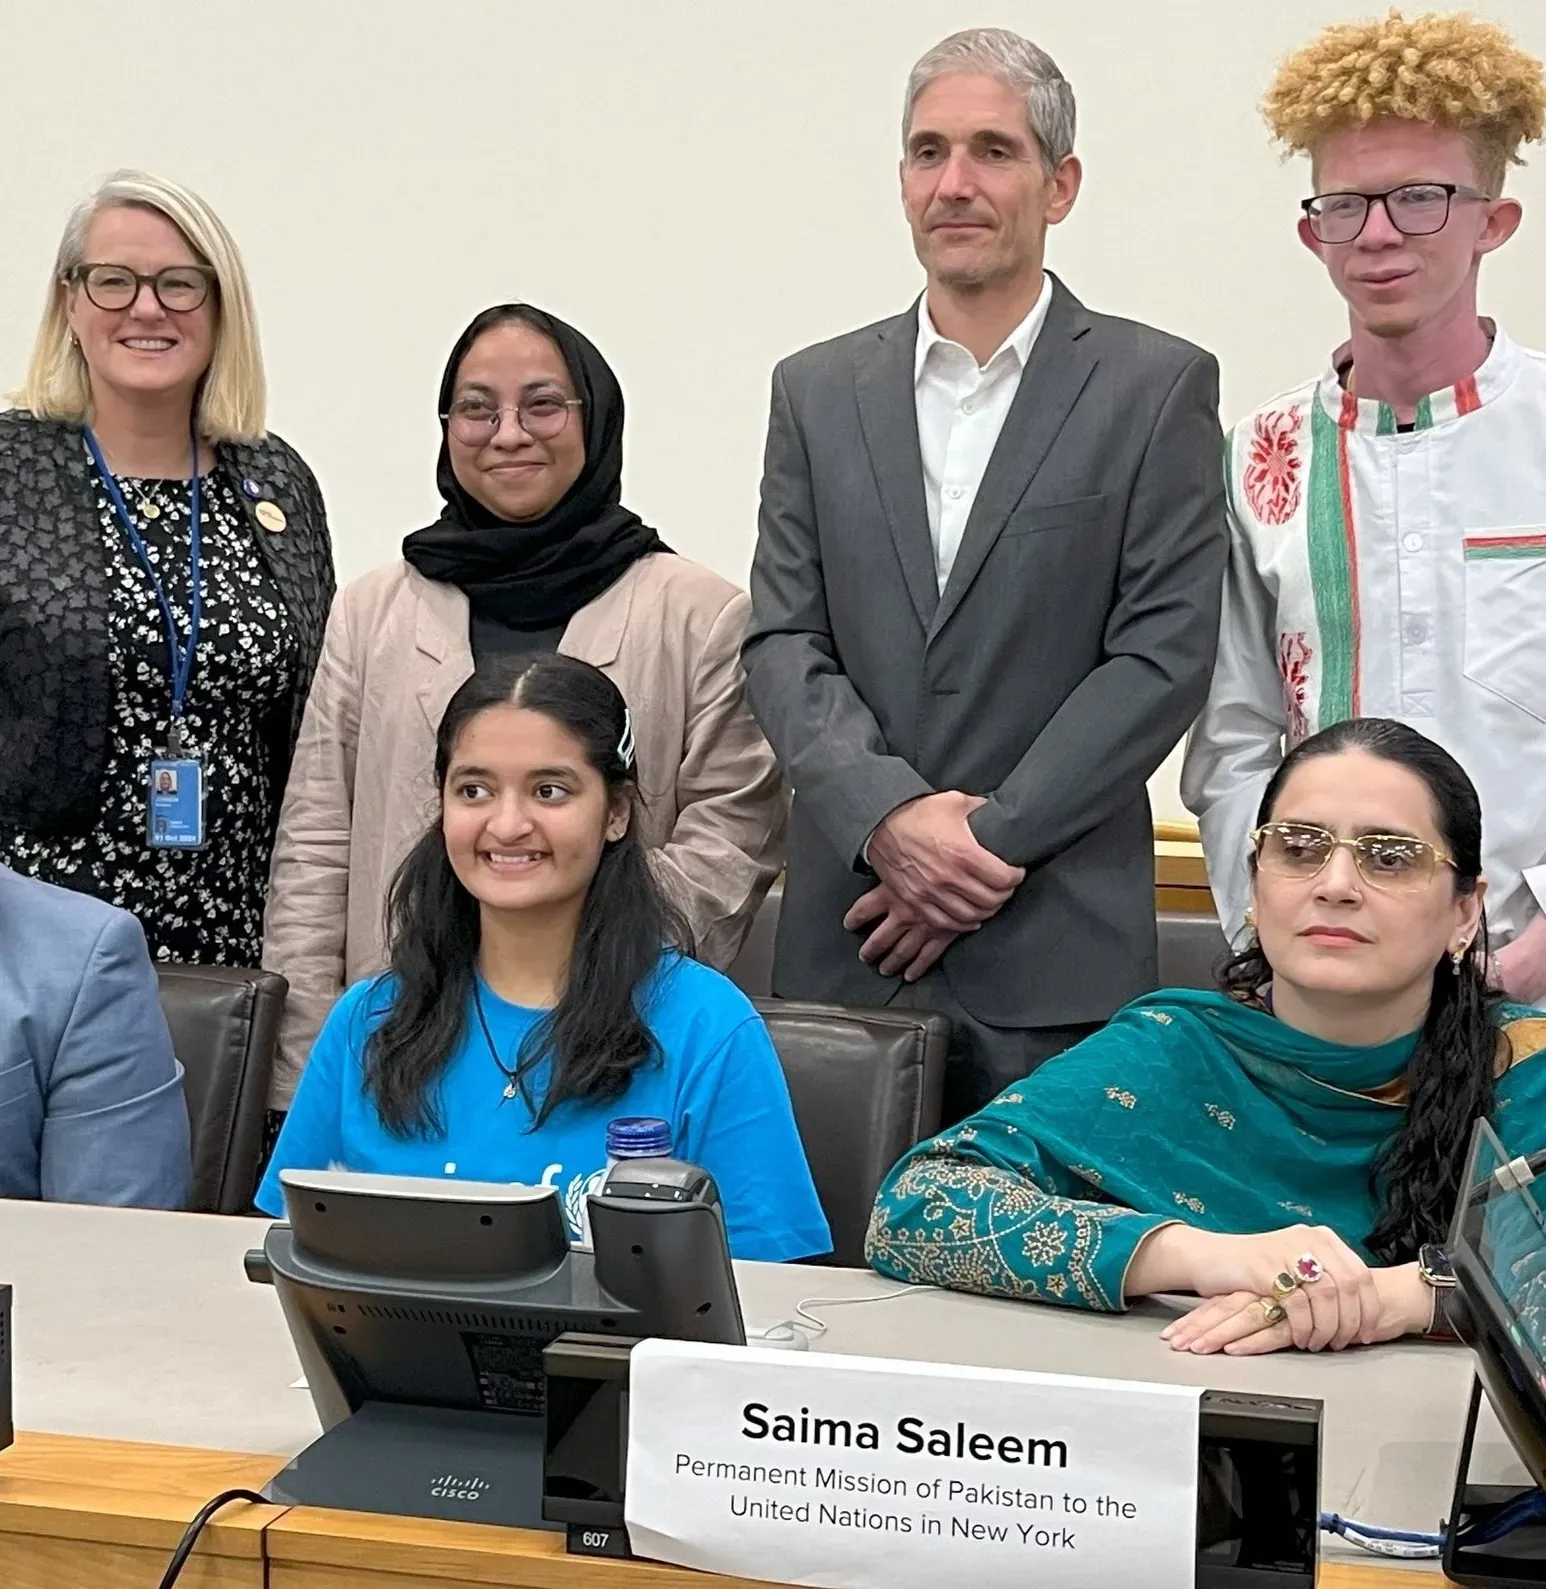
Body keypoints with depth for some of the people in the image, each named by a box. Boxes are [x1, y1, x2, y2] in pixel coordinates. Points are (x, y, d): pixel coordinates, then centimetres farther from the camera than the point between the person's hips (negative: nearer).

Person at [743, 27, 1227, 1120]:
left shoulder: (1159, 387, 1)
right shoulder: (818, 390, 11)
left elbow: (1164, 655, -5)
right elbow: (784, 644, 5)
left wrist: (987, 838, -11)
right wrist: (889, 811, -12)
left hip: (1057, 950, -2)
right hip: (846, 937, 3)